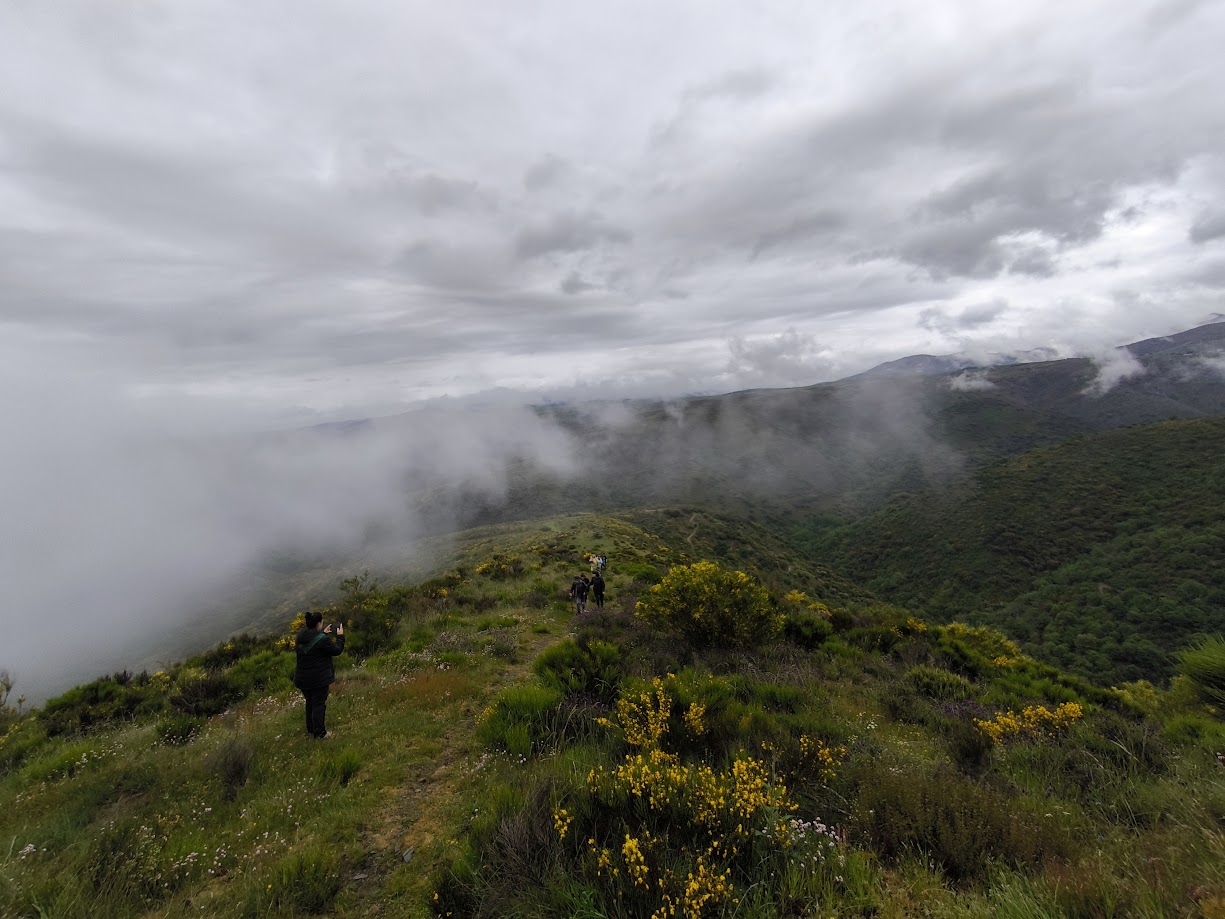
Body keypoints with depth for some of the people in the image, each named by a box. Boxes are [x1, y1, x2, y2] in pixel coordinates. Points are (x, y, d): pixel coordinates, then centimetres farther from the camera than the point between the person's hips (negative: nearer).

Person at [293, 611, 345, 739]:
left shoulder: (300, 637, -3)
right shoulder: (322, 640, -25)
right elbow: (337, 650, -11)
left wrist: (323, 633, 16)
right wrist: (340, 636, 2)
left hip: (303, 678, 7)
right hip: (319, 679, -7)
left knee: (310, 702, 23)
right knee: (319, 704, 6)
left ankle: (310, 729, 36)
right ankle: (319, 732, 14)